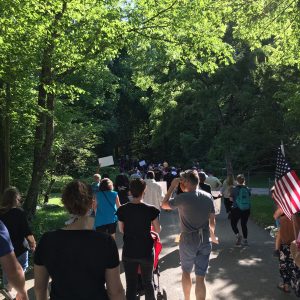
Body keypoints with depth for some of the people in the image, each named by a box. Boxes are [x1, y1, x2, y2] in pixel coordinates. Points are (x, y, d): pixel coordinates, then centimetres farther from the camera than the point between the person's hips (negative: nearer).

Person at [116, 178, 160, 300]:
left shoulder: (122, 210, -9)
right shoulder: (151, 209, -15)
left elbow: (121, 230, 3)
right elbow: (158, 230, -5)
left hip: (128, 252, 1)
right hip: (146, 252, -1)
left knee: (131, 284, 12)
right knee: (148, 282, 19)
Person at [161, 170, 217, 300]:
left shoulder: (183, 197, -15)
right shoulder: (208, 196, -1)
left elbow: (164, 205, -1)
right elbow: (212, 220, 4)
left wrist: (172, 186, 1)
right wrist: (212, 234, 22)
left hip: (188, 241, -3)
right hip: (205, 241, 3)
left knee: (186, 271, 20)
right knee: (200, 277, 7)